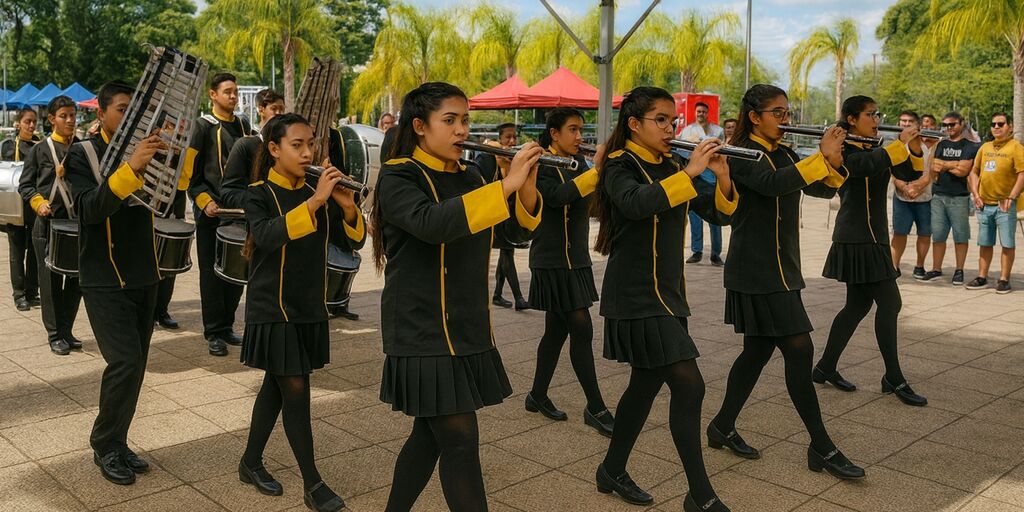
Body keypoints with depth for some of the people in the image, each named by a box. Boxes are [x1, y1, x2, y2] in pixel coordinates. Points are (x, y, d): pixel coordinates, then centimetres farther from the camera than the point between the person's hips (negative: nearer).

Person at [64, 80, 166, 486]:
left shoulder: (146, 151, 8)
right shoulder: (83, 155, -6)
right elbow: (89, 209, -22)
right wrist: (130, 167, -35)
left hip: (144, 277, 5)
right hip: (106, 280, -5)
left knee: (135, 365, 9)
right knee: (125, 361, -13)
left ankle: (117, 444, 23)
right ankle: (104, 446, 7)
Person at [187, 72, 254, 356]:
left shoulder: (243, 125, 12)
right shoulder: (203, 126, -3)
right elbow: (191, 170, -5)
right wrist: (204, 201, -16)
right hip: (211, 212, -5)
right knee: (212, 272, 1)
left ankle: (227, 326, 22)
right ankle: (214, 333, 8)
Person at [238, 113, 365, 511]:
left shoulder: (318, 192, 5)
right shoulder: (259, 194, -9)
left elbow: (353, 242, 1)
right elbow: (267, 236, -30)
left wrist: (348, 207, -18)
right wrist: (313, 203, -36)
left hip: (310, 306, 6)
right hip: (273, 308, -5)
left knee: (276, 387, 16)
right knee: (295, 391, -3)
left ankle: (251, 462, 33)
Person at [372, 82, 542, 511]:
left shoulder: (470, 178, 12)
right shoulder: (398, 177, -10)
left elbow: (518, 229, 6)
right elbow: (432, 223, -31)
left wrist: (527, 186, -12)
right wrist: (505, 184, -33)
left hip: (469, 330, 7)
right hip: (424, 333, -7)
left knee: (431, 435, 15)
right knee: (460, 441, -5)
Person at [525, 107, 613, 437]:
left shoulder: (578, 163, 13)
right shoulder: (541, 166, -10)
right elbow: (558, 196, -29)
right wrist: (595, 171, -36)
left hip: (576, 260, 8)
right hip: (552, 262, -8)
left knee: (557, 330, 13)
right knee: (582, 330, -7)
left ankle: (537, 396, 28)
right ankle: (596, 409, 2)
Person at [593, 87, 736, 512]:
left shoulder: (673, 167, 11)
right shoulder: (620, 166, -9)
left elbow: (719, 214, 6)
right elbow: (636, 204, -32)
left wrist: (722, 179, -12)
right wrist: (688, 172, -31)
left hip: (666, 292, 8)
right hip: (635, 296, -8)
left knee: (646, 384, 15)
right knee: (689, 385, -10)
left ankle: (613, 470, 32)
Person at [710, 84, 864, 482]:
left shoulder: (785, 156, 14)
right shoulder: (742, 155, -10)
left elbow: (824, 189, 7)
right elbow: (773, 184, -29)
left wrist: (833, 162, -12)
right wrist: (821, 157, -29)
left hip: (780, 269, 9)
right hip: (755, 272, -8)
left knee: (758, 351, 12)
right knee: (799, 349, -7)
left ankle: (722, 427, 26)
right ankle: (822, 448, 3)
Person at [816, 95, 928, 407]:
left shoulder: (875, 149, 15)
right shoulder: (843, 149, -10)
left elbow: (911, 172, 10)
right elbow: (867, 165, -30)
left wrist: (914, 148, -8)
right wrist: (900, 143, -22)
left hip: (872, 239, 9)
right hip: (856, 239, -9)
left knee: (858, 305, 12)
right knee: (890, 303, -8)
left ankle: (826, 368, 21)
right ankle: (894, 379, 2)